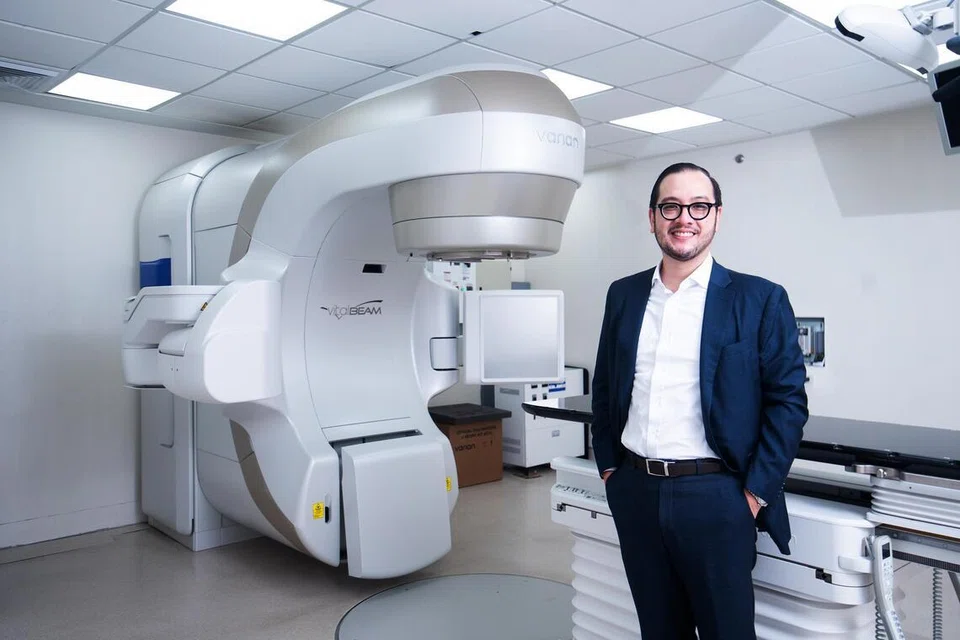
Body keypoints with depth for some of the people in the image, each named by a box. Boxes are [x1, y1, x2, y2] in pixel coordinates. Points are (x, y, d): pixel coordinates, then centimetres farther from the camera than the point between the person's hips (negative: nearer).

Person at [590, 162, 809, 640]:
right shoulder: (623, 295, 7)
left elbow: (788, 400, -6)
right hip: (634, 493, 4)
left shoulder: (760, 300, -5)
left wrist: (757, 492, -9)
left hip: (714, 497, -4)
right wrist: (608, 465, 10)